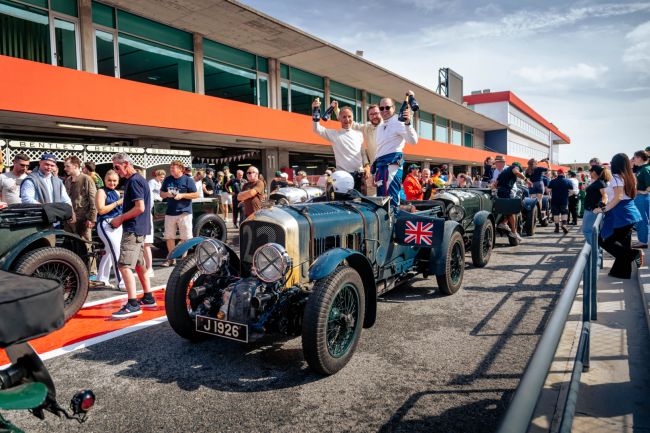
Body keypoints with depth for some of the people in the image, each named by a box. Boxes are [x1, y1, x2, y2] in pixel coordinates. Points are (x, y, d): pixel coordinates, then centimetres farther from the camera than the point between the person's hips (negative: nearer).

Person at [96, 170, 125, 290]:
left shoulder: (116, 192, 17)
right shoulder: (101, 191, -5)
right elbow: (101, 210, -17)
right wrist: (117, 203, -17)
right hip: (106, 225, -8)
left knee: (109, 252, 15)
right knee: (117, 253, -14)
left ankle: (103, 278, 27)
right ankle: (121, 282, -14)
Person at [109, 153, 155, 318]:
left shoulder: (134, 181, -14)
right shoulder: (138, 179, 16)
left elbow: (140, 208, -21)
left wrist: (120, 218, -11)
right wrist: (122, 218, 12)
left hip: (133, 230, -10)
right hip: (138, 229, 10)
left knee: (124, 266, -13)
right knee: (139, 264, 16)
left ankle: (133, 304, -15)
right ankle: (148, 298, 24)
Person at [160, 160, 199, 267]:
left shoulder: (188, 180, -3)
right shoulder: (167, 179, 11)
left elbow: (196, 194, -5)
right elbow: (161, 193, 18)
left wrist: (182, 195, -16)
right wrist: (166, 194, -5)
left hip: (184, 213, -5)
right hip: (170, 213, 5)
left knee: (185, 238, 0)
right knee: (169, 237, 8)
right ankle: (171, 258, 20)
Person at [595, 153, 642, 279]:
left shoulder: (616, 177, -12)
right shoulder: (629, 177, 10)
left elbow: (618, 197, -22)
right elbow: (629, 195, 19)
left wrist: (603, 209, -19)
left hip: (620, 215, -9)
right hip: (629, 213, 9)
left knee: (604, 240, -4)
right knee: (623, 244, 12)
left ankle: (634, 254, -8)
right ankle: (622, 271, 15)